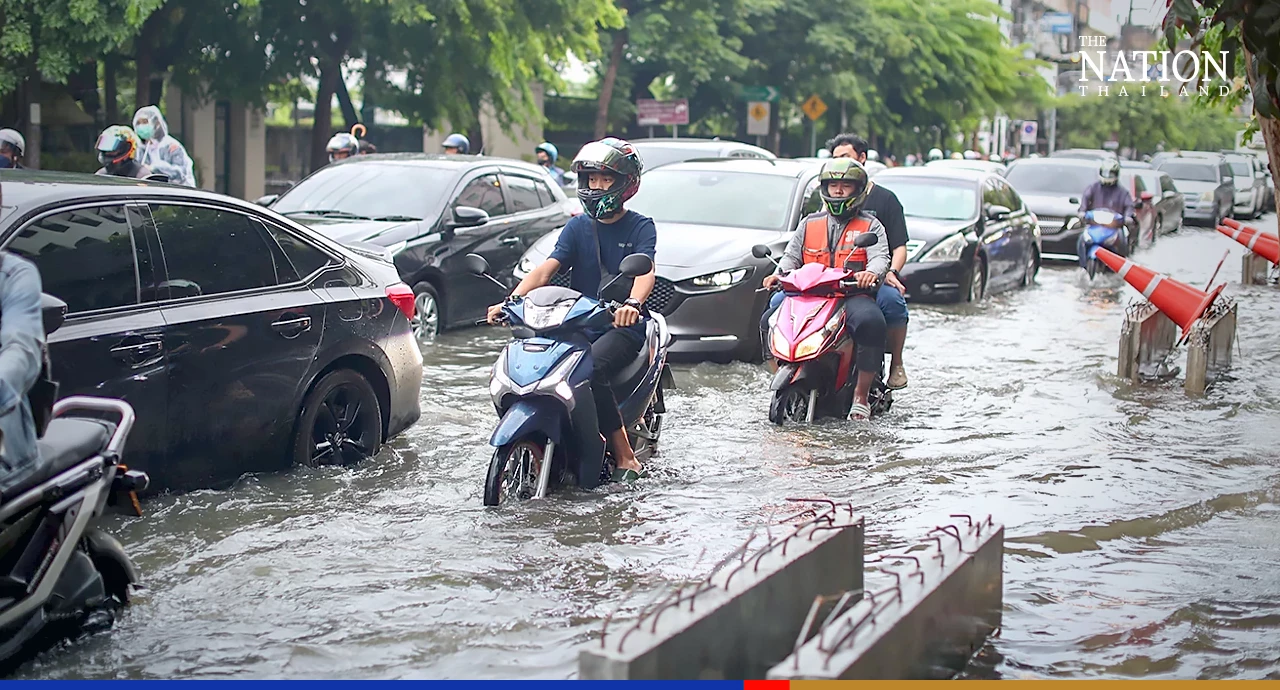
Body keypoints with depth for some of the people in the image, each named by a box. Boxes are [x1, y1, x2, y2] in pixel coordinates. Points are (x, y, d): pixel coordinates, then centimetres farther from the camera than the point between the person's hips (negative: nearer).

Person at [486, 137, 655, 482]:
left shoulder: (640, 226, 3)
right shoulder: (578, 227, 14)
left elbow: (646, 272, -15)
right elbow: (546, 269, 1)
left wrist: (632, 304, -38)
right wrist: (511, 300, -18)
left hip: (621, 326, -4)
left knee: (590, 369, -35)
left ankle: (625, 457, -26)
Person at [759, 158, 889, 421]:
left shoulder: (870, 226, 12)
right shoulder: (809, 224, 22)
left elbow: (880, 256, -3)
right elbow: (792, 254, 16)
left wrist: (871, 272, -27)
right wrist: (780, 274, -7)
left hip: (853, 294, -3)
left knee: (871, 322, -36)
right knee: (770, 321, -18)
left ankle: (861, 396, -24)